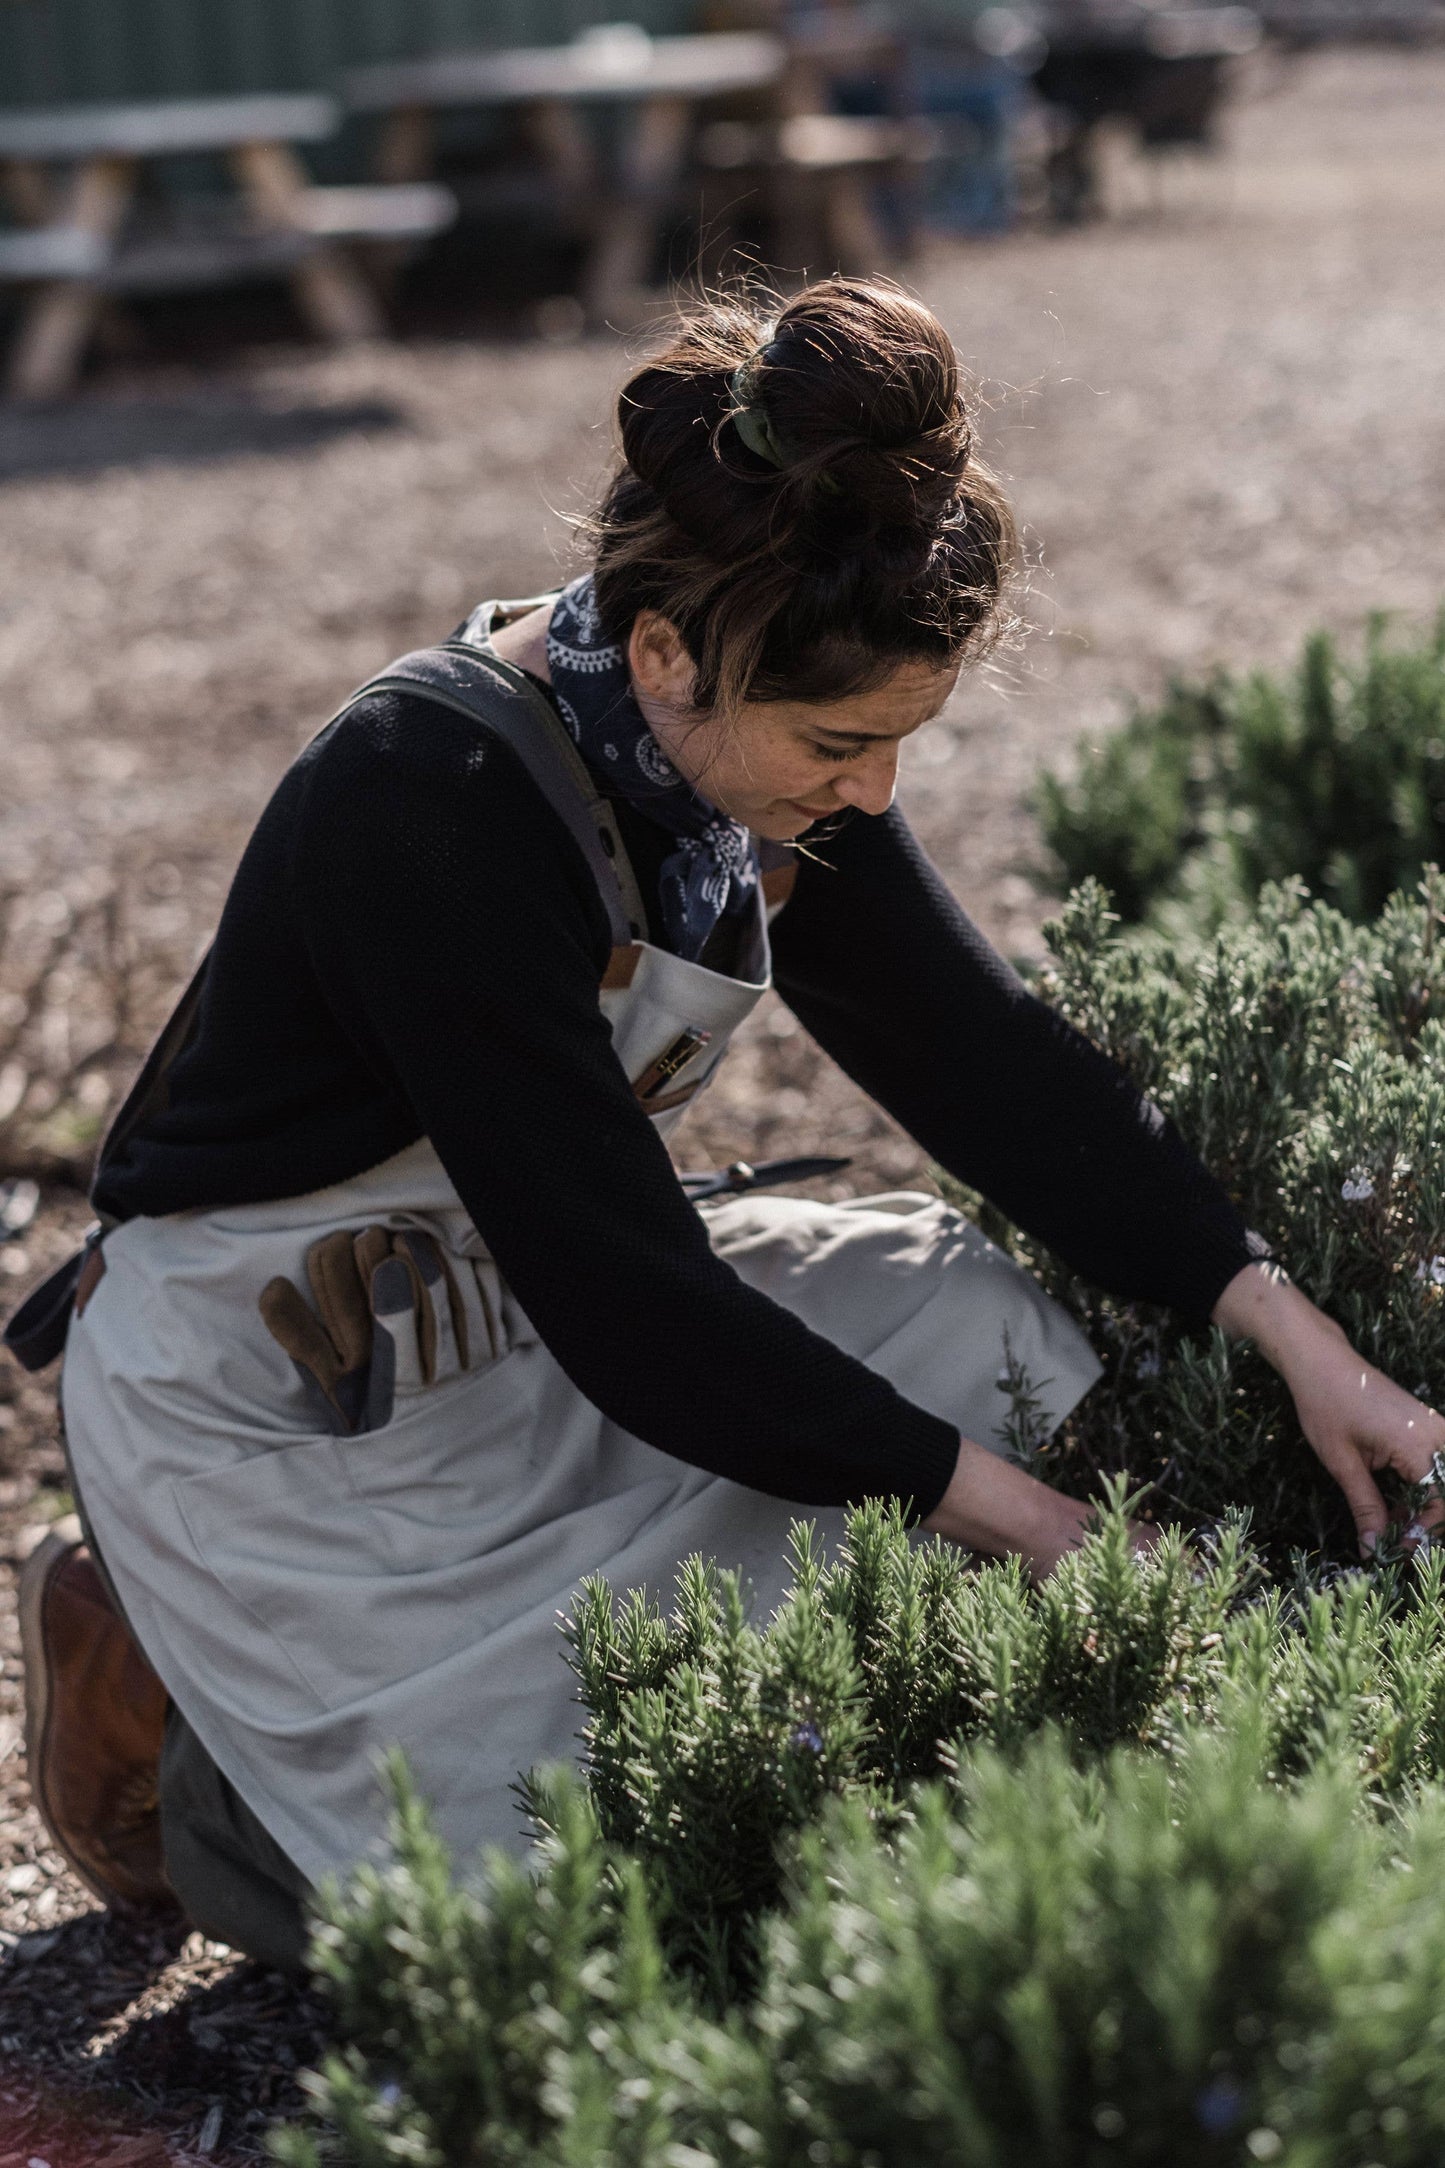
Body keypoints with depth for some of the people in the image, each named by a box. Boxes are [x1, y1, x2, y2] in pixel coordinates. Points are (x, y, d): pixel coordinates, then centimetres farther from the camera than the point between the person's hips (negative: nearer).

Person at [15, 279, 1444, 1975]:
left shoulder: (761, 747, -7)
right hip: (282, 1409, -8)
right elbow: (621, 1292, -28)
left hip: (522, 1309, 8)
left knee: (990, 1325, 0)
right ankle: (160, 1715, 8)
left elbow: (984, 1056, 0)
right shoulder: (434, 803, -31)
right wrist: (991, 1502, -21)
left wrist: (1288, 1328, -8)